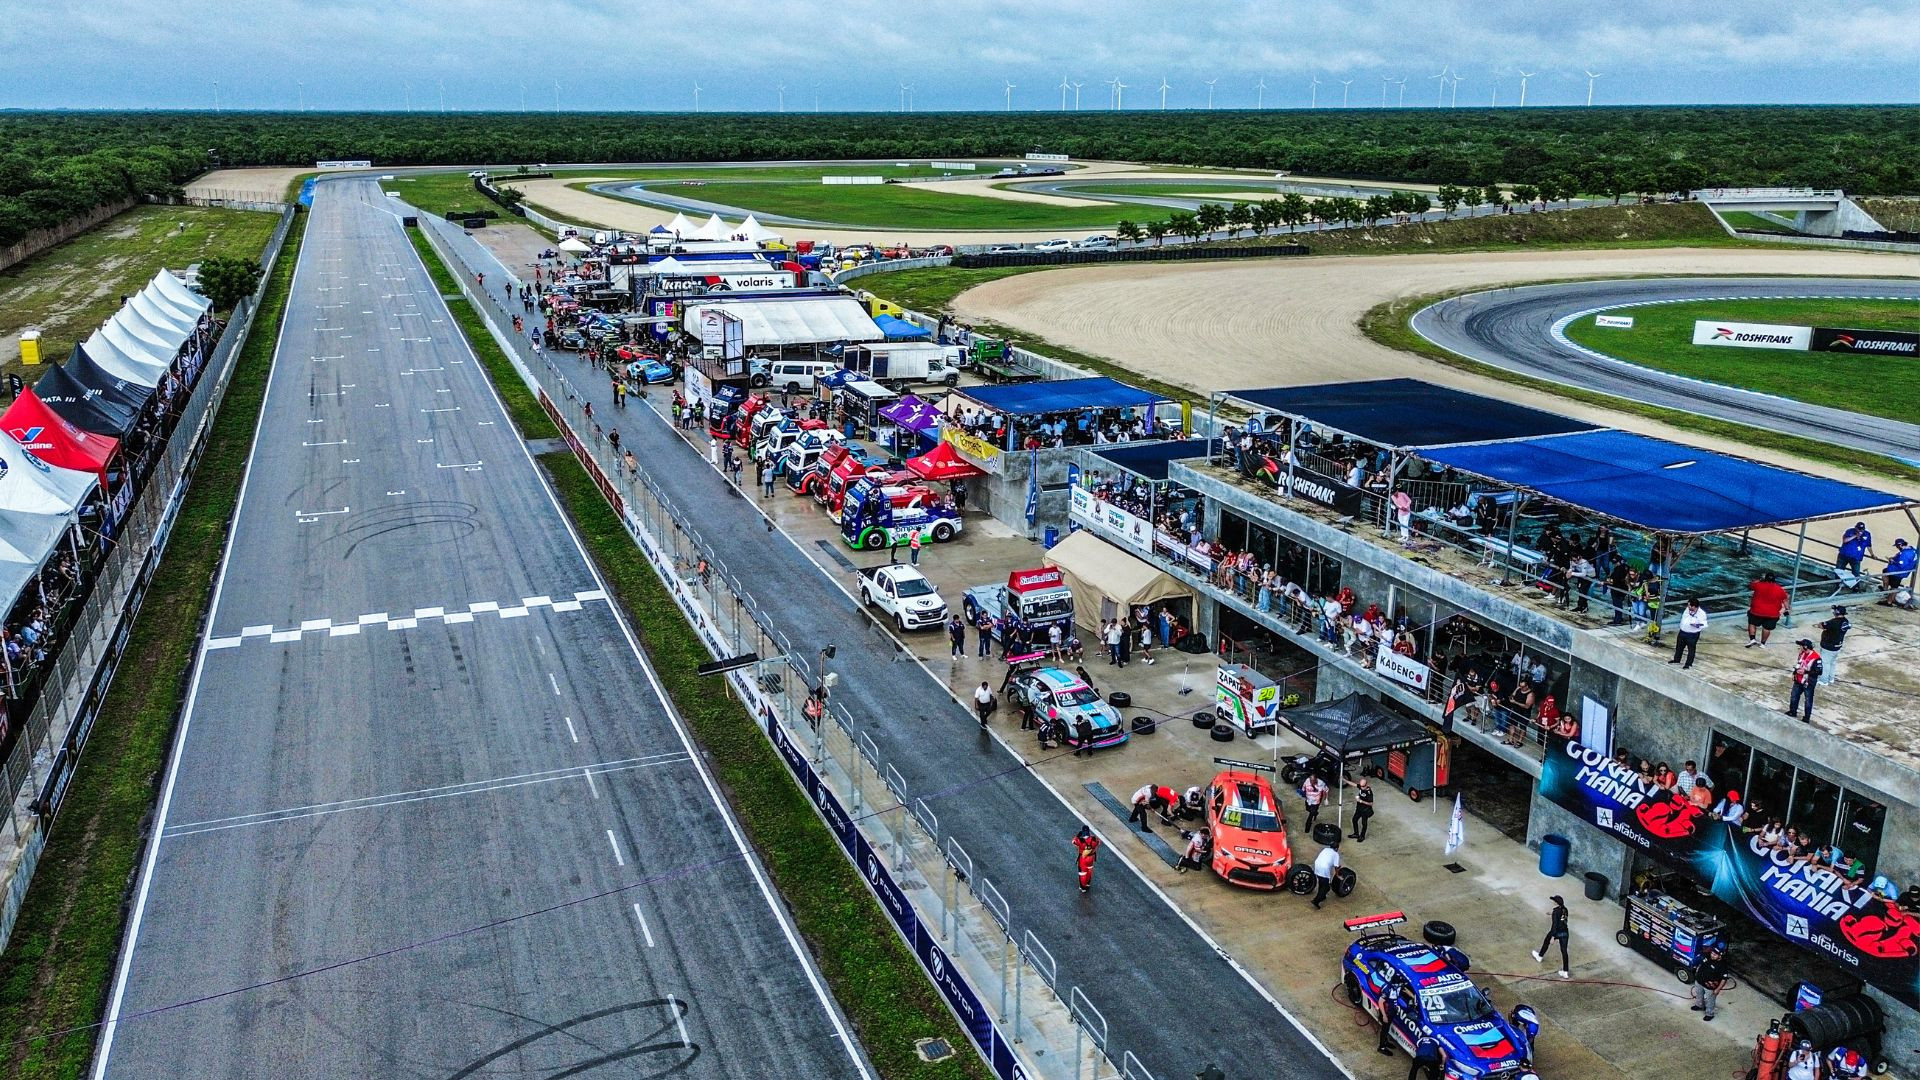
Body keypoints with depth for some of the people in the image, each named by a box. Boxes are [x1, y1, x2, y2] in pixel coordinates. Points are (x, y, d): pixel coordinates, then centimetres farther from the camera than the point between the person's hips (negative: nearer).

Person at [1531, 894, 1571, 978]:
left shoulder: (1555, 912, -23)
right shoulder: (1565, 909, -3)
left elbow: (1554, 925, -23)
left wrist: (1552, 937, -21)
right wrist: (1552, 914, 25)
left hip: (1556, 932, -5)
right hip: (1565, 933, 5)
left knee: (1546, 942, 26)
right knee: (1564, 951, 9)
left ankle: (1539, 956, 49)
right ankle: (1566, 972, 11)